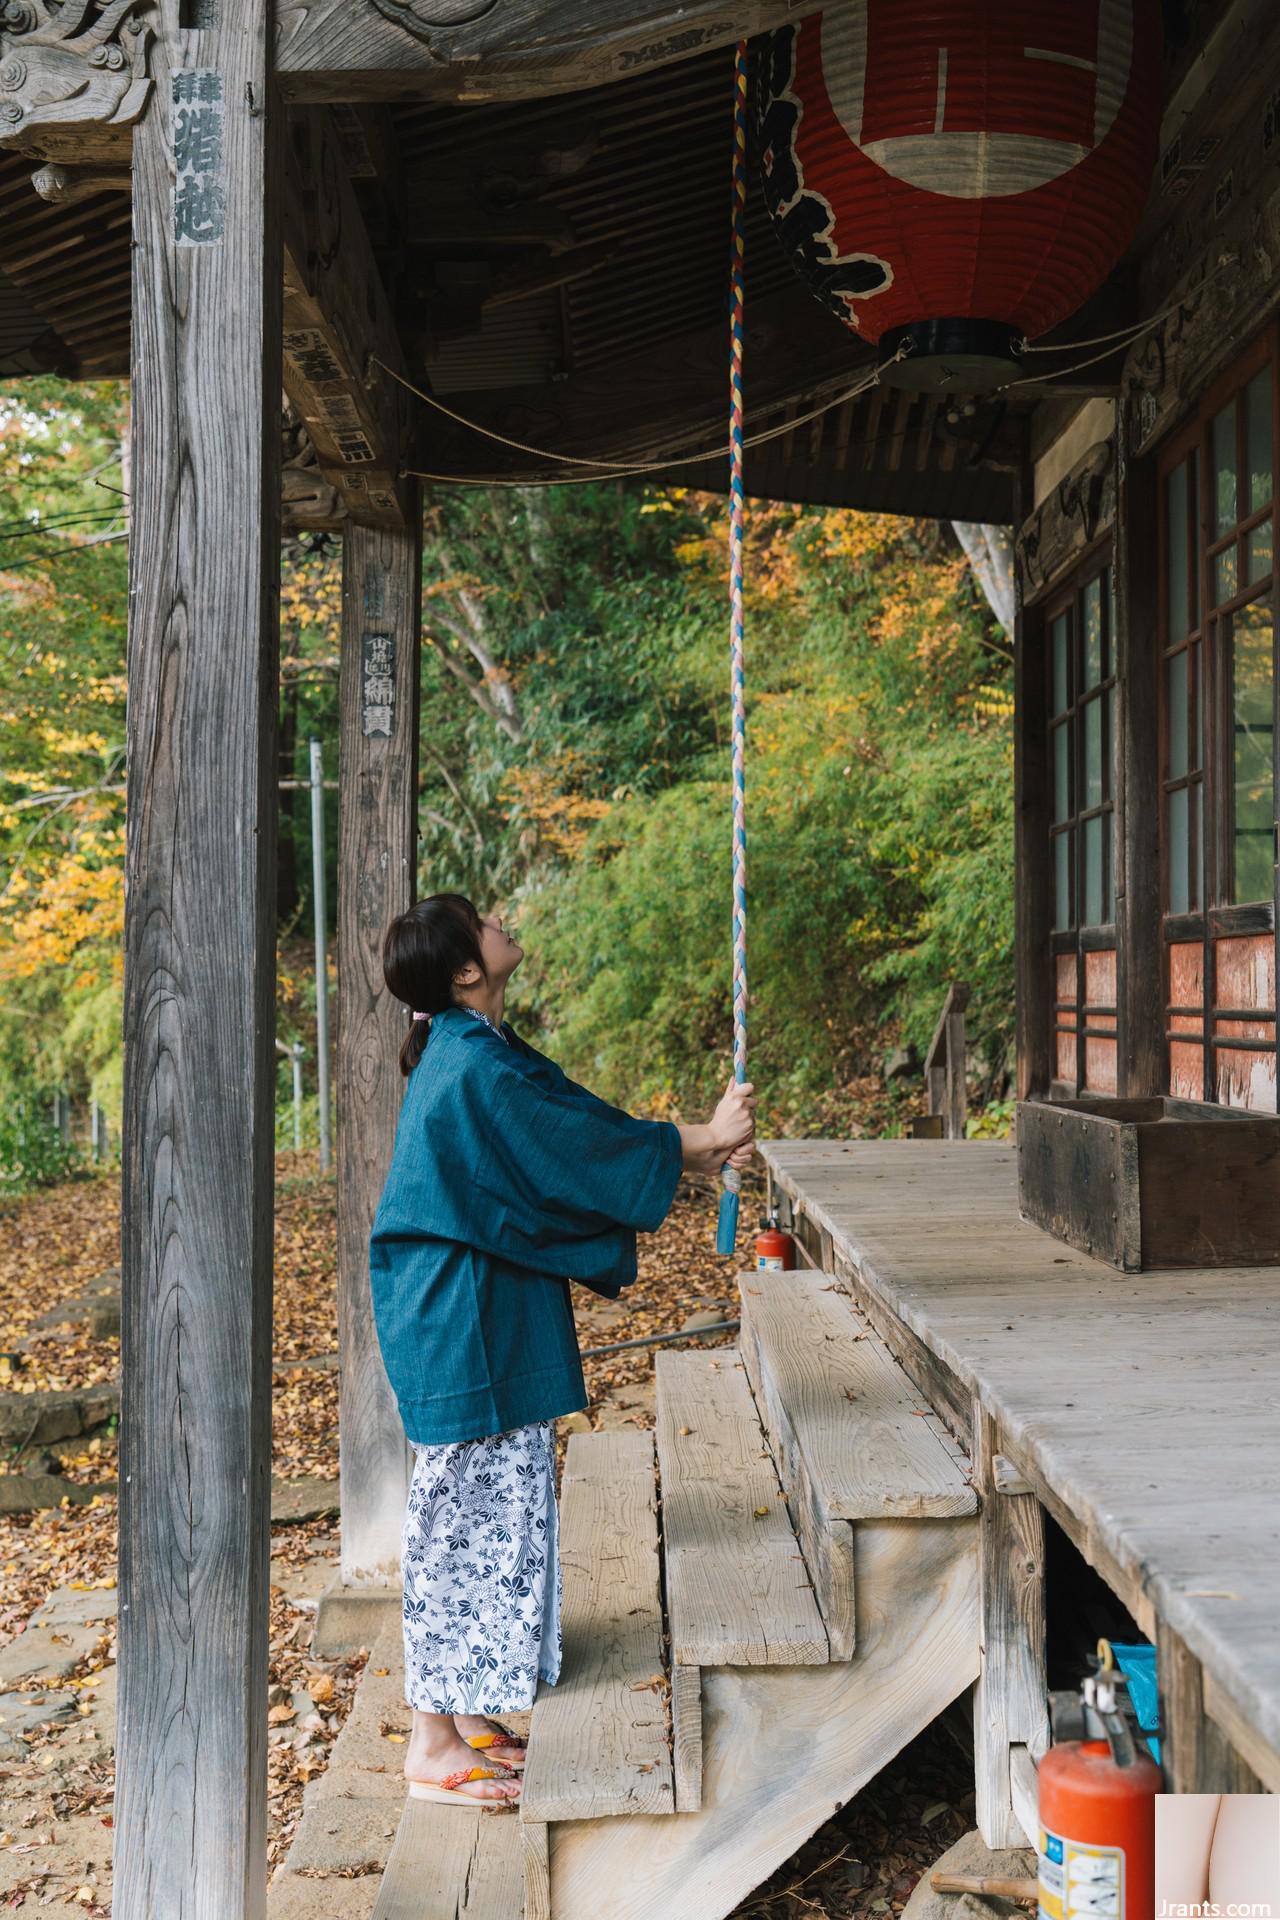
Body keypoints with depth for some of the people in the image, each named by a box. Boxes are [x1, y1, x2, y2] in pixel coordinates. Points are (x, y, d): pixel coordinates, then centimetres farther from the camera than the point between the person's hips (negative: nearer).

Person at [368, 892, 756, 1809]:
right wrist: (705, 1139, -3)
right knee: (467, 1519, -1)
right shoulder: (478, 1067, -20)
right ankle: (435, 1746, 11)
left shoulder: (470, 1054, 11)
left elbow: (572, 1139, 16)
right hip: (465, 1324, -10)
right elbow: (585, 1146, -15)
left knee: (483, 1515, 16)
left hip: (486, 1319, 10)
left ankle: (470, 1717, 28)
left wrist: (697, 1154, 13)